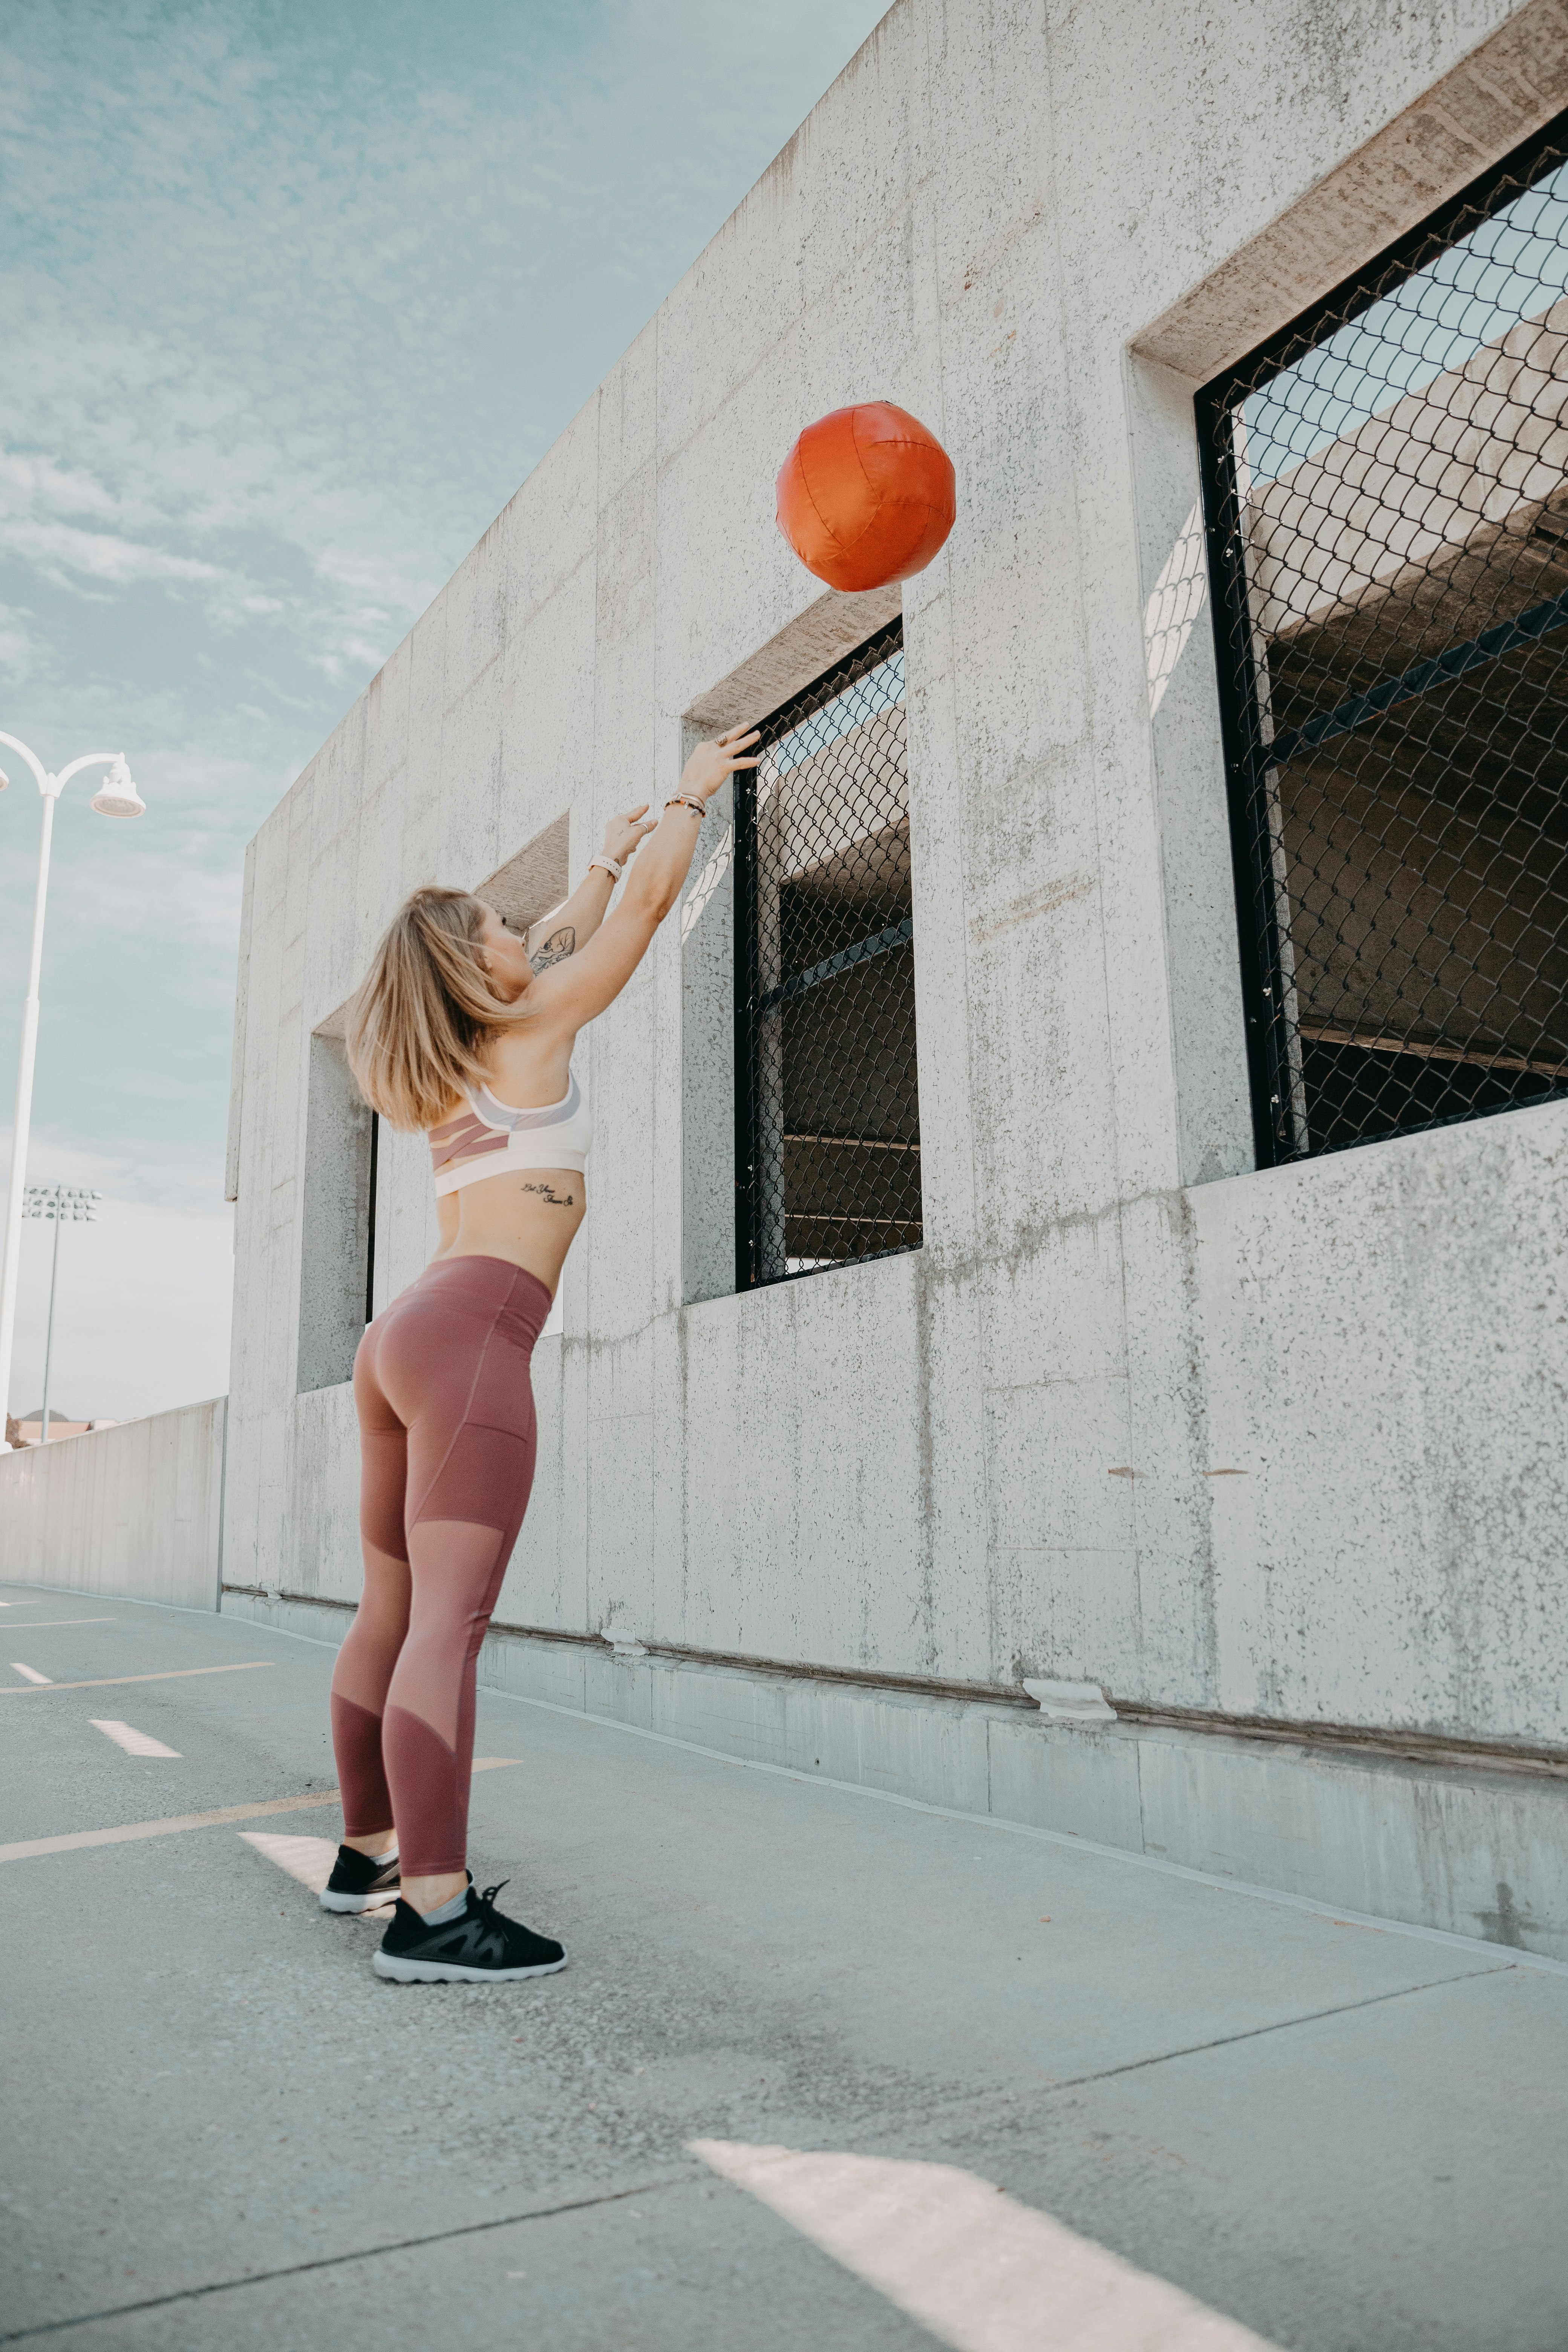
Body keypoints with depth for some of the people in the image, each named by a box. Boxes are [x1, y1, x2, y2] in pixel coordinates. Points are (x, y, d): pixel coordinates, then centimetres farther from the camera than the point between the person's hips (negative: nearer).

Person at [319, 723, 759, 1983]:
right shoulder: (530, 1030, 0)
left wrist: (610, 851, 48)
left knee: (394, 1611, 13)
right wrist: (691, 797, 23)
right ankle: (432, 1910, -15)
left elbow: (566, 936, 36)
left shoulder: (453, 1061, 20)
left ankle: (369, 1849, 23)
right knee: (450, 1619, -15)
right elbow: (651, 909, 8)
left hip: (406, 1336, 10)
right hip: (470, 1334, -9)